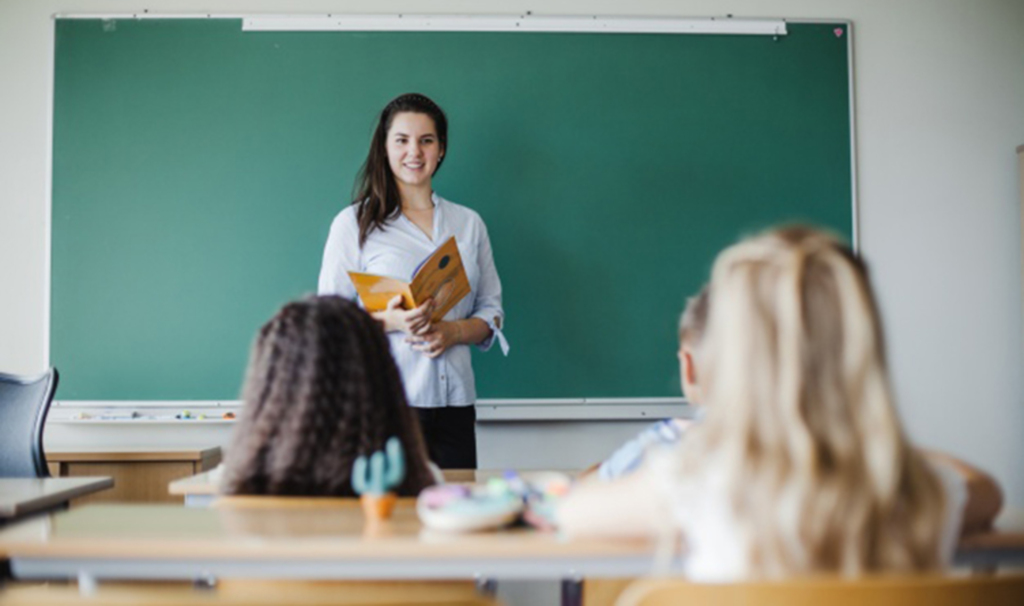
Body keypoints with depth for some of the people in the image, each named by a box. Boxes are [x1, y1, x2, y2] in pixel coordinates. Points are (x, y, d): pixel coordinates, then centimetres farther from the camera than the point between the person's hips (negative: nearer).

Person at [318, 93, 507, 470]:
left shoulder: (468, 223, 16)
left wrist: (453, 331, -5)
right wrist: (390, 321, -16)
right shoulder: (354, 223, 5)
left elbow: (492, 311, 16)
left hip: (454, 401, 3)